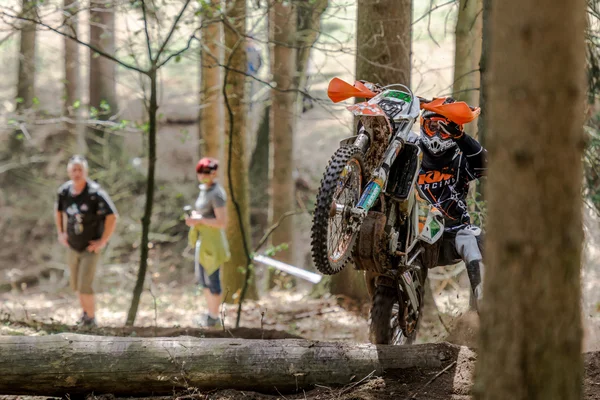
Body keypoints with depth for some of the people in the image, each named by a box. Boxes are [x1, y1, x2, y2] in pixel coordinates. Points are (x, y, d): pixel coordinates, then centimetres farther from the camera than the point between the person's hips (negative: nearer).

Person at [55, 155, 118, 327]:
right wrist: (60, 233, 11)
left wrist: (103, 241, -18)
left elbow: (112, 217, -21)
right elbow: (58, 211, 17)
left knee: (85, 287, -11)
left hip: (90, 248, -6)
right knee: (76, 285, 17)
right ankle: (85, 313, 39)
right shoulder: (64, 191, -5)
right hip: (72, 247, 6)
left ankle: (91, 319, 8)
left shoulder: (95, 193, -23)